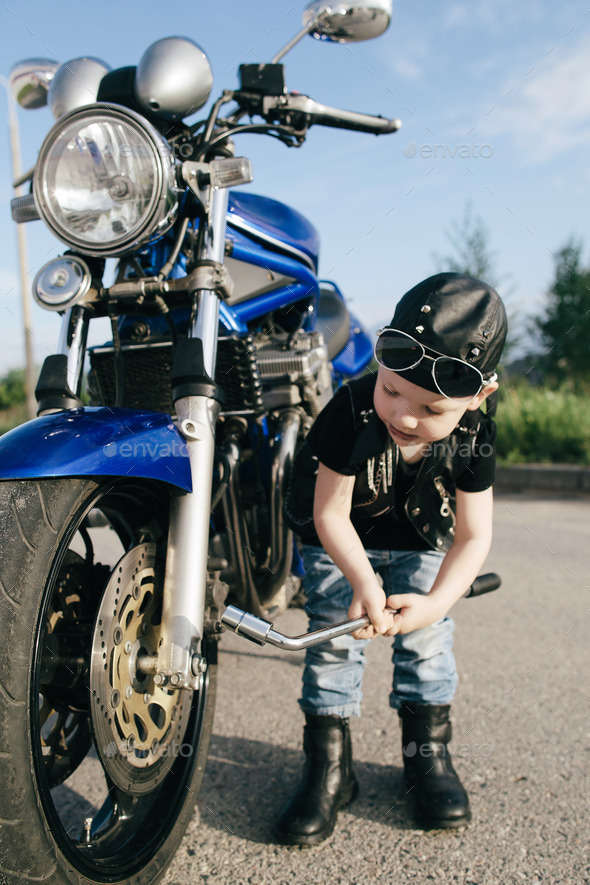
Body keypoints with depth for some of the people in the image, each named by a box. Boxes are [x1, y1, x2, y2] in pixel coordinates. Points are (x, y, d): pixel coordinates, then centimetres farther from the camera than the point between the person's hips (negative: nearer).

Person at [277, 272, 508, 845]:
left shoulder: (473, 432, -27)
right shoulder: (351, 410, -35)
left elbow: (473, 534, -22)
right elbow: (330, 512, -28)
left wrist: (438, 600, -39)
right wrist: (362, 579, -44)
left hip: (418, 541, 2)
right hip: (339, 537, -2)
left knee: (425, 639, 1)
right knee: (333, 638, -8)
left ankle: (428, 752, 22)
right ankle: (329, 766, 5)